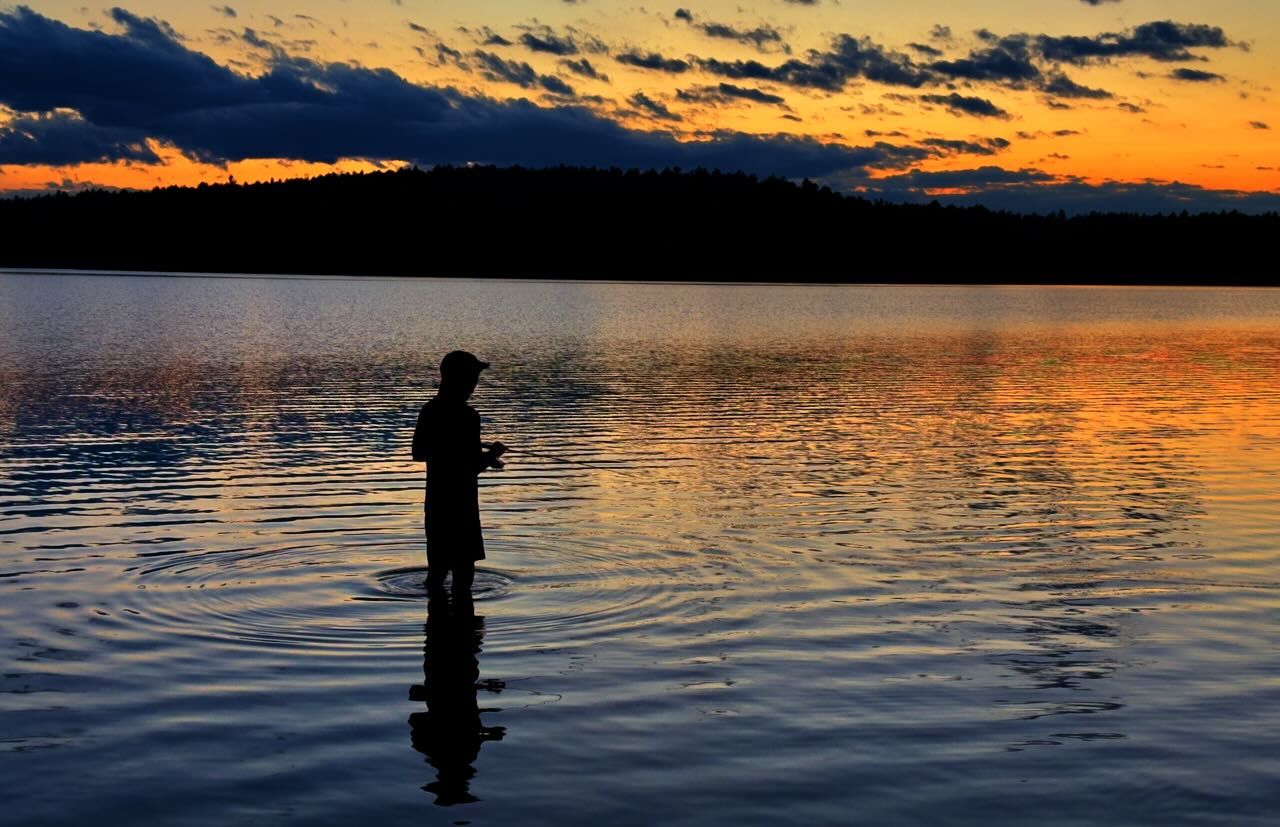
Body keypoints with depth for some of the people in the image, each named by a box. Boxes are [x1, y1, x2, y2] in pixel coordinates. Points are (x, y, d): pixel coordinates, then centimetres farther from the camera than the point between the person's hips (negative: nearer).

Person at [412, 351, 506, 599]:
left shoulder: (429, 411, 4)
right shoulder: (467, 416, -18)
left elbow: (418, 453, 15)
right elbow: (473, 465, -20)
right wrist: (492, 454, 1)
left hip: (435, 502, 8)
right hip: (460, 504, -8)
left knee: (438, 565, 17)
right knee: (463, 570, -1)